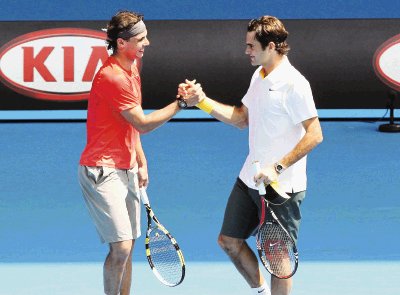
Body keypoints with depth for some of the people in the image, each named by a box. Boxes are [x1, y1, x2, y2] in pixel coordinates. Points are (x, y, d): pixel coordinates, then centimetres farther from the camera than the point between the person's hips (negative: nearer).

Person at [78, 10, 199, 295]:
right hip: (103, 172, -10)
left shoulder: (132, 69, 12)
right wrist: (181, 103, -15)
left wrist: (141, 162, 19)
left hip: (126, 170, 10)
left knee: (127, 246, 10)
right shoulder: (112, 77, -20)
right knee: (121, 246, -13)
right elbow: (143, 123, -17)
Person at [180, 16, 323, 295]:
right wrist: (202, 99, 7)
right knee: (229, 241, 17)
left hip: (281, 187, -9)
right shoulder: (259, 76, 8)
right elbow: (241, 118, 17)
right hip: (250, 178, 9)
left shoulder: (294, 84, -20)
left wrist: (278, 168, -26)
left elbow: (314, 134, -23)